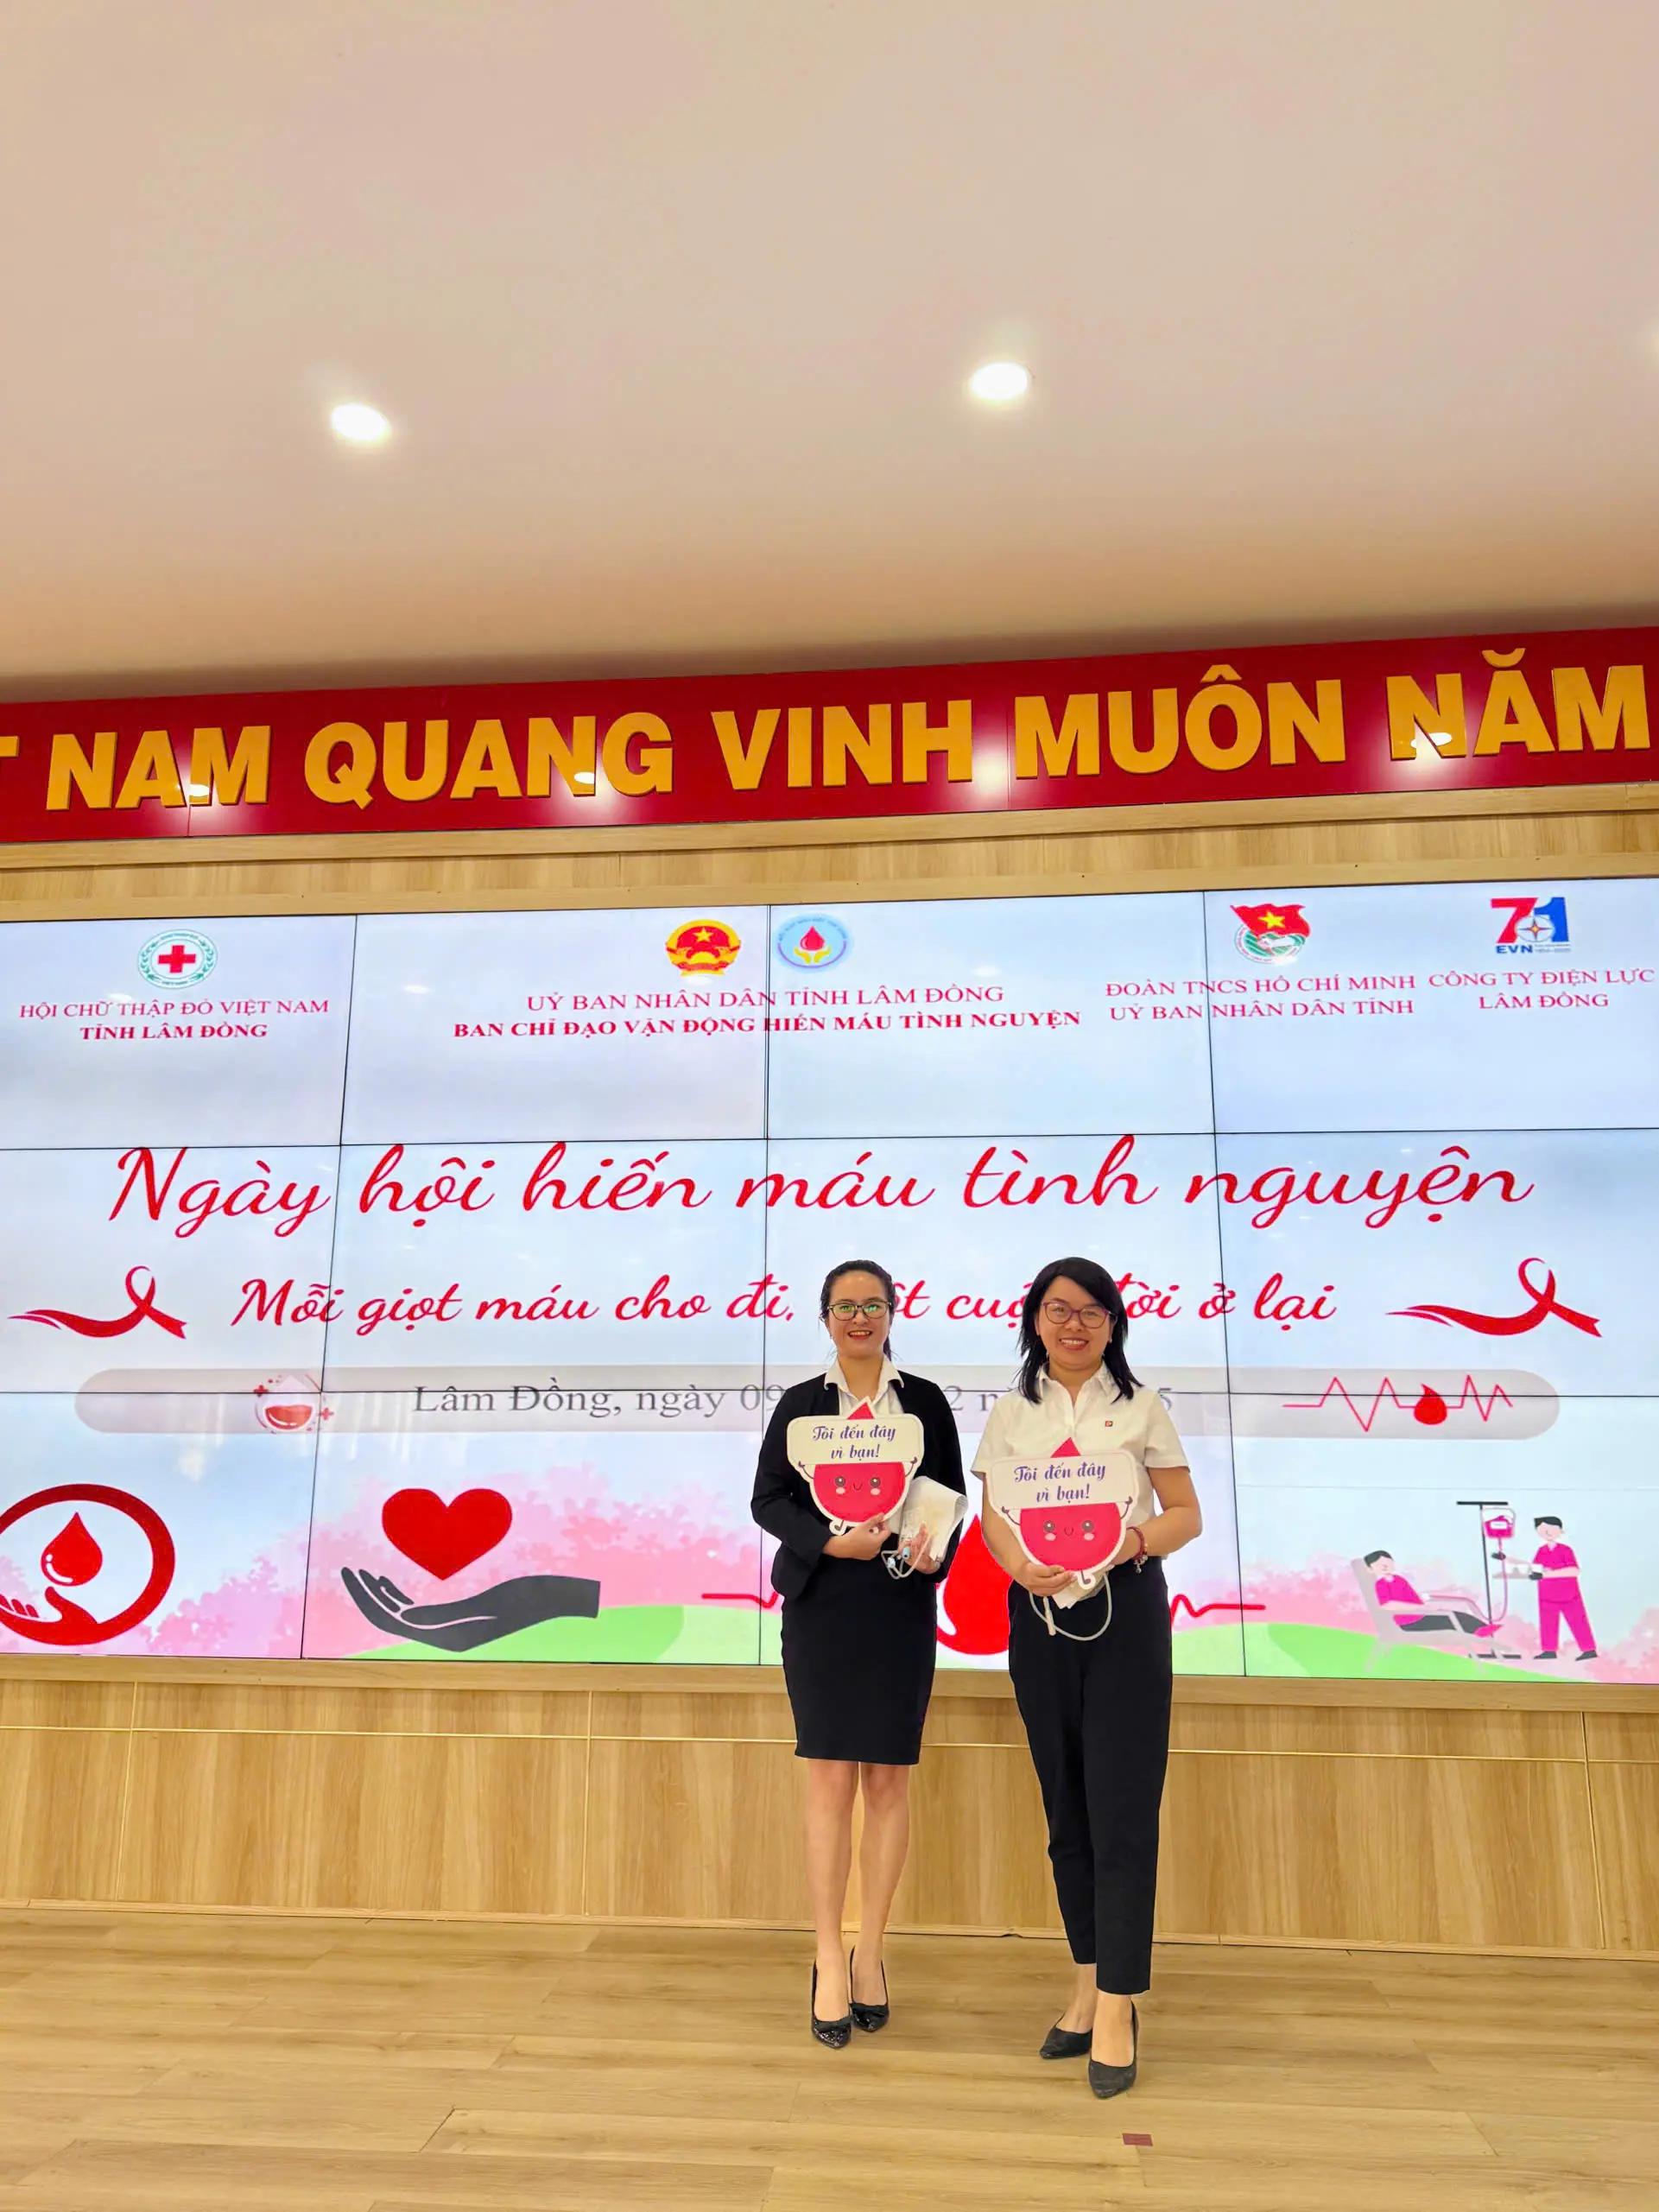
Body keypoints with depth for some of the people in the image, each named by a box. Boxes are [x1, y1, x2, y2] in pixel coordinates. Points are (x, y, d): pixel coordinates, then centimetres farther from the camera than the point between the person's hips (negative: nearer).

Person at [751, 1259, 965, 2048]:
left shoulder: (925, 1401, 6)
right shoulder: (799, 1403, 5)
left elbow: (952, 1496, 6)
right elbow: (767, 1497, 1)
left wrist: (935, 1553, -14)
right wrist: (829, 1540, -15)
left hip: (901, 1604, 1)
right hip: (822, 1604, -1)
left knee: (888, 1780, 6)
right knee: (830, 1779, 0)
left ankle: (869, 1953, 21)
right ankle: (829, 1964, 10)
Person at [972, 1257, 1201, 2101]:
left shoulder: (1140, 1407, 2)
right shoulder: (1011, 1414, 7)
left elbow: (1186, 1513, 2)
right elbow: (991, 1516, 6)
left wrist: (1136, 1541, -18)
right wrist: (1020, 1564, -15)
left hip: (1125, 1609, -3)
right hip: (1040, 1614, 3)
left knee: (1122, 1808, -3)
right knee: (1065, 1808, 12)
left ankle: (1117, 2007, 6)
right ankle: (1089, 1983, 26)